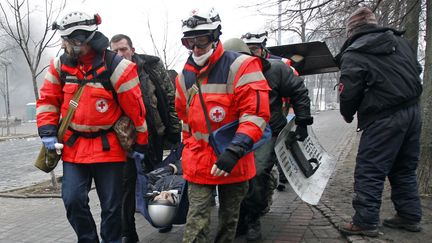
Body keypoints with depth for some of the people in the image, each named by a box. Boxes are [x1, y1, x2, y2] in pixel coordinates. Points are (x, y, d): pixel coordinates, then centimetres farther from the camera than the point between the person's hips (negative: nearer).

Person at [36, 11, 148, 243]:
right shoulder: (61, 65, 1)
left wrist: (140, 144, -4)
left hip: (108, 148, -3)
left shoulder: (116, 67, -14)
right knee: (73, 200, -3)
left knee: (111, 206, 7)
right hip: (73, 146, 4)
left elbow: (136, 109, -9)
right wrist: (47, 132, -2)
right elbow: (47, 99, 9)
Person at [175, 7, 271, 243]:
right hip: (198, 163, 3)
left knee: (229, 218, 16)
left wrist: (233, 152, -28)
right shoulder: (185, 76, 5)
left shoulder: (241, 67, -13)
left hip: (234, 163, -2)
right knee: (196, 222, -1)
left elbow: (256, 114, -20)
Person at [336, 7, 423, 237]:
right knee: (404, 168, 18)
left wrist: (347, 115, 8)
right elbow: (417, 71, 19)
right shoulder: (400, 41, 11)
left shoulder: (353, 55, -10)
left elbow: (349, 93, -11)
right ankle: (410, 216, 26)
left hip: (383, 119, -7)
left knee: (369, 172, 0)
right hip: (412, 112, 8)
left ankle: (365, 222, 2)